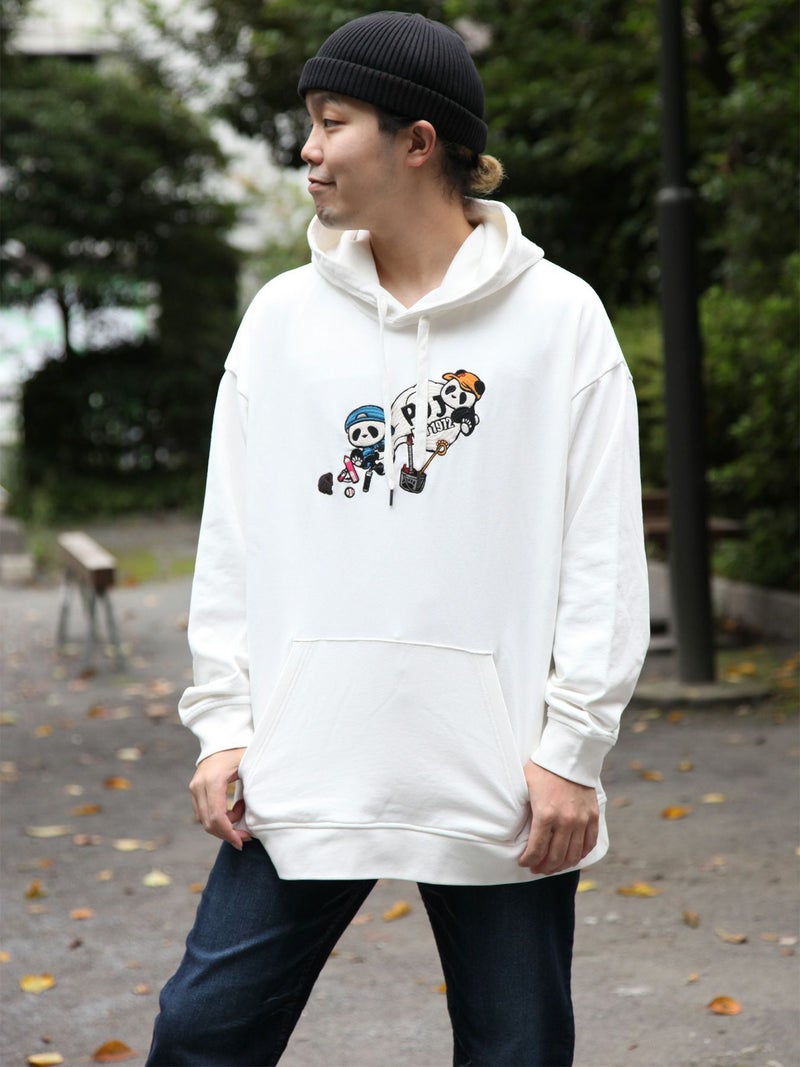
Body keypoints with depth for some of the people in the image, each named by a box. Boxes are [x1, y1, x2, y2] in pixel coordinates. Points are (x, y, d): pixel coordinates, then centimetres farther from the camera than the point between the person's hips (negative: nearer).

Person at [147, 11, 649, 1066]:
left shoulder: (558, 316, -1)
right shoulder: (282, 317, 8)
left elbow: (602, 556, -3)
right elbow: (233, 542, 10)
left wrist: (571, 748, -8)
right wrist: (224, 722, 3)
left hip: (501, 782, -2)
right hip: (304, 771, 3)